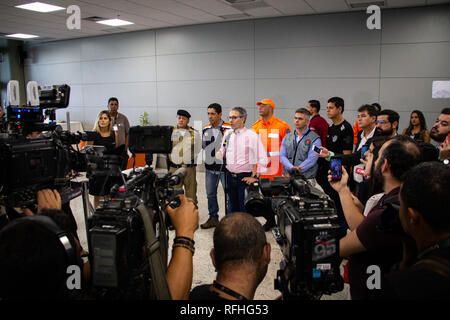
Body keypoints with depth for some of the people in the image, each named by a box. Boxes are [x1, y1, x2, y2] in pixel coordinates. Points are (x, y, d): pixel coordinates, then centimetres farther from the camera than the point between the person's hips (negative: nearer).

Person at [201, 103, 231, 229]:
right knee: (211, 194, 14)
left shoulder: (229, 128, -9)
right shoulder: (205, 129, 8)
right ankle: (213, 218, 27)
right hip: (210, 167, 5)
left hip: (225, 167, -5)